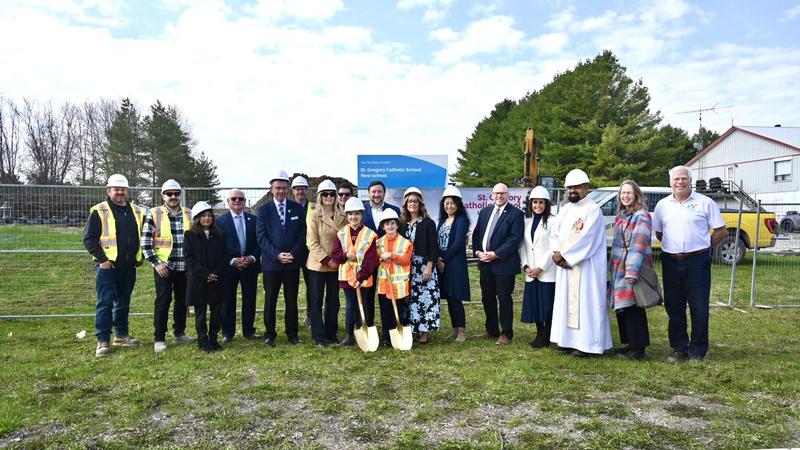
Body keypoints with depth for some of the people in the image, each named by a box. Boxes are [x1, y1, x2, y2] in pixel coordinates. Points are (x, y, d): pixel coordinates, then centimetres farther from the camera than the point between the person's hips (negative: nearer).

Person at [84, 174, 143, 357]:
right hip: (107, 266, -5)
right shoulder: (99, 211, -4)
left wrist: (140, 257, 11)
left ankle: (121, 335, 25)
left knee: (124, 302, 14)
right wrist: (102, 259, -13)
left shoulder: (136, 211, 11)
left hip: (128, 267, 5)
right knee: (105, 303, -4)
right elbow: (89, 238, -7)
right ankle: (103, 341, 3)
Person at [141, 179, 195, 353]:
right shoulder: (154, 214, -4)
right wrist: (156, 263, -12)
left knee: (182, 301, 12)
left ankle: (179, 333, 26)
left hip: (184, 267, 4)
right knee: (163, 302, -1)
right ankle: (159, 339, 8)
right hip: (164, 267, -4)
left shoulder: (188, 214, 7)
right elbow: (145, 243, -6)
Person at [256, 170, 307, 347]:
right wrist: (277, 255, -14)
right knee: (270, 300, 5)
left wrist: (294, 254, -9)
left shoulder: (297, 208, 6)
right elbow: (261, 237, -4)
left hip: (293, 261, 1)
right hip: (271, 262, -1)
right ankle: (270, 334, 16)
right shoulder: (263, 209, 2)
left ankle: (292, 333, 18)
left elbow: (302, 234, 4)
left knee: (292, 299, 8)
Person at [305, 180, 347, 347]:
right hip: (317, 264, -4)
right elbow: (312, 243, -10)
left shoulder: (342, 216, 5)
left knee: (333, 301, 11)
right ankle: (318, 336, 10)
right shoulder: (314, 215, -6)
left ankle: (331, 334, 21)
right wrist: (327, 260, -15)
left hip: (336, 265, 4)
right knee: (316, 301, 3)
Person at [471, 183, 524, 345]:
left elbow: (514, 239, -14)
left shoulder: (516, 214, -7)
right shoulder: (484, 212, 13)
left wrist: (495, 254, -18)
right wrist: (477, 252, -4)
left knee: (504, 299, 2)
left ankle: (506, 333, 14)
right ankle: (491, 330, 27)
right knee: (487, 298, 14)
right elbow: (476, 234, 13)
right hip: (485, 263, 6)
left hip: (504, 263, -6)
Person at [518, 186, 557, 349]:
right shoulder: (526, 221, 12)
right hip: (530, 272, 5)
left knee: (547, 304, 0)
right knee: (533, 304, 9)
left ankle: (546, 337, 11)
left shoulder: (552, 221, -6)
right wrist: (526, 266, -1)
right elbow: (523, 245, 10)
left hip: (547, 272, -5)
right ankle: (539, 334, 22)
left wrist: (540, 267, -13)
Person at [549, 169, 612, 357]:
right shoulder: (564, 209, 13)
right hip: (565, 264, 7)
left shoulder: (593, 209, -9)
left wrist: (563, 255, -14)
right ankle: (569, 339, 19)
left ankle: (587, 343, 4)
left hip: (586, 266, -7)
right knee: (566, 302, 10)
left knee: (585, 302, -3)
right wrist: (557, 254, -7)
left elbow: (585, 238, -18)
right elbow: (555, 234, 11)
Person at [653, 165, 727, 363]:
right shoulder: (662, 205, 9)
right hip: (671, 262, 3)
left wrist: (702, 246, 1)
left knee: (699, 308, 0)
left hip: (697, 261, -3)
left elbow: (721, 231, 3)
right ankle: (679, 349, 20)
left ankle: (697, 351, 13)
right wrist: (673, 246, 8)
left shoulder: (705, 203, 0)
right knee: (673, 308, 8)